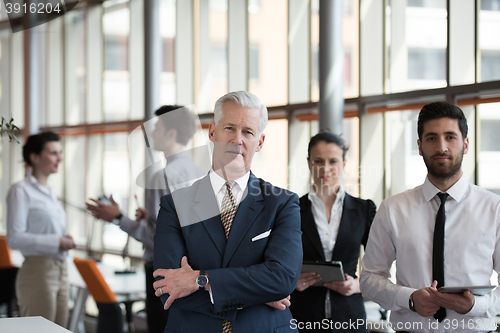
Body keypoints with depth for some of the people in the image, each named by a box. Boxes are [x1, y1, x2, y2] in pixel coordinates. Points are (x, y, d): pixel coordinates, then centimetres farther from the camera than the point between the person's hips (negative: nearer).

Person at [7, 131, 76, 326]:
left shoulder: (50, 190, 17)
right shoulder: (21, 191, -7)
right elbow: (14, 238, -16)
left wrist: (65, 241, 6)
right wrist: (56, 242, -17)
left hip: (60, 271, 8)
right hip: (38, 271, -8)